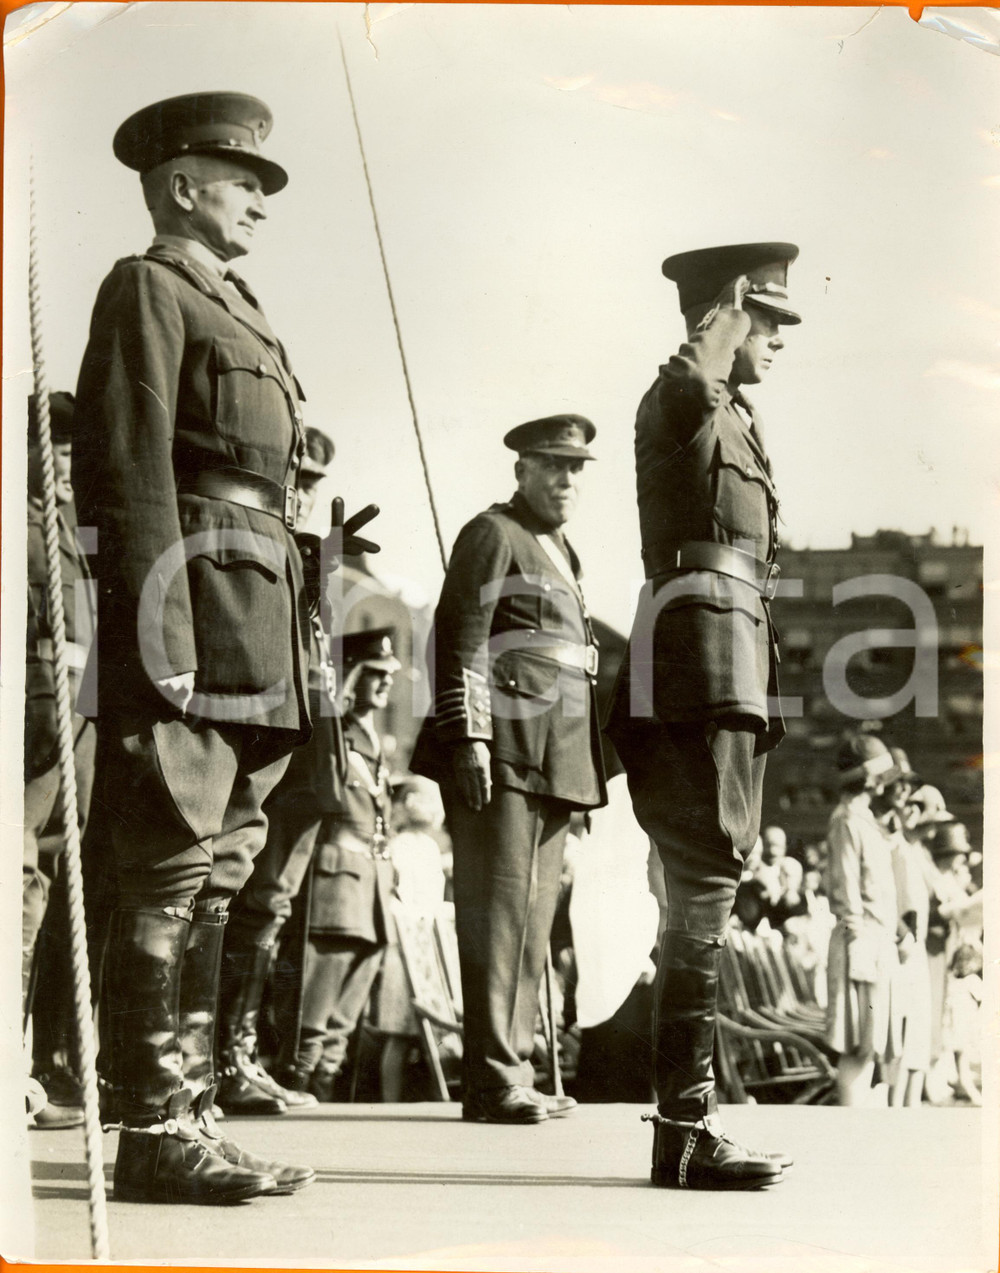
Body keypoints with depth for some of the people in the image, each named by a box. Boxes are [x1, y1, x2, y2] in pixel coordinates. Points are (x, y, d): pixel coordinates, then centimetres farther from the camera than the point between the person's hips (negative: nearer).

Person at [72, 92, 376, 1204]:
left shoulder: (230, 309, 26)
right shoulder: (147, 289, -1)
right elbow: (130, 464, -12)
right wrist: (165, 631, -19)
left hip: (251, 625, 10)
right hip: (193, 605, -9)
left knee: (214, 876, 9)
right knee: (172, 875, -9)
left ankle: (185, 1118, 14)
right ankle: (156, 1133, -5)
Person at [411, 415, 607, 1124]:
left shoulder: (560, 551, 26)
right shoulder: (493, 535, 0)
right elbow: (459, 639, -10)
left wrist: (584, 772, 25)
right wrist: (468, 736, -18)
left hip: (556, 761, 9)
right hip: (504, 753, -9)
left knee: (535, 916, 8)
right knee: (499, 910, -10)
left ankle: (516, 1072, 12)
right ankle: (492, 1082, -9)